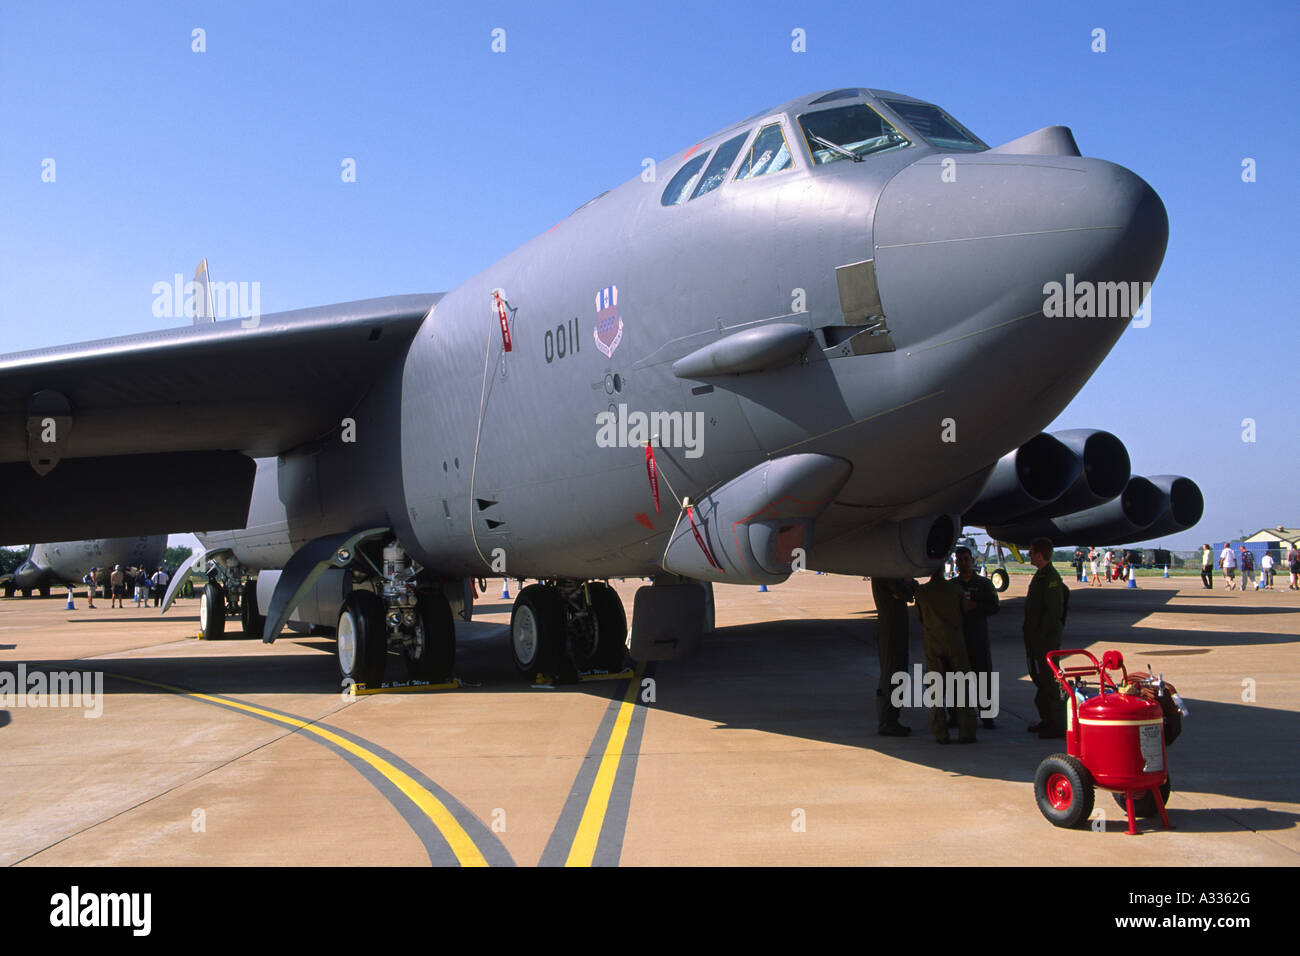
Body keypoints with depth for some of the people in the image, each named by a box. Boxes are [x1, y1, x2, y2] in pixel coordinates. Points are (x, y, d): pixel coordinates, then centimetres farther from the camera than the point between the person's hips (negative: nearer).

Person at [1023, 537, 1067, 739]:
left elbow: (1054, 611, -22)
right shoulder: (1040, 575, 15)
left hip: (1048, 639, -11)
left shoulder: (1051, 578, -17)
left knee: (1050, 681, -6)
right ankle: (1047, 720, 27)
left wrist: (1042, 635, -20)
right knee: (1039, 678, 17)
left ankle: (1058, 726, 0)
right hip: (1037, 640, 11)